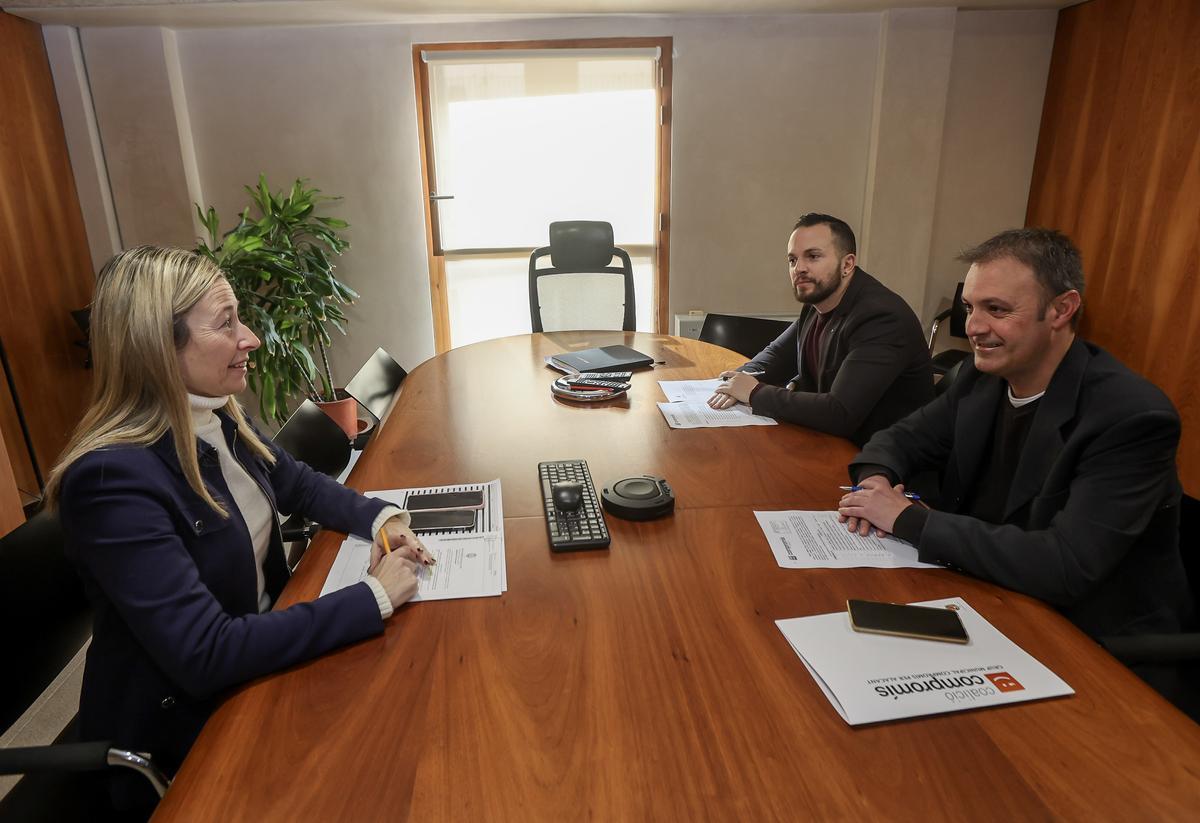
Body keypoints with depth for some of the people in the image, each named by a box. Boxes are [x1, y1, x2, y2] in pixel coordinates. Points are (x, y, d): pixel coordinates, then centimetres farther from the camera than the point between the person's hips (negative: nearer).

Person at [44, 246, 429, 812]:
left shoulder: (218, 418, -5)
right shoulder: (113, 478, -29)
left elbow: (301, 486, 10)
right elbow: (205, 655, -31)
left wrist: (381, 518, -10)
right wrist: (374, 596, -29)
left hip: (260, 650, 7)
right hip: (186, 726, -6)